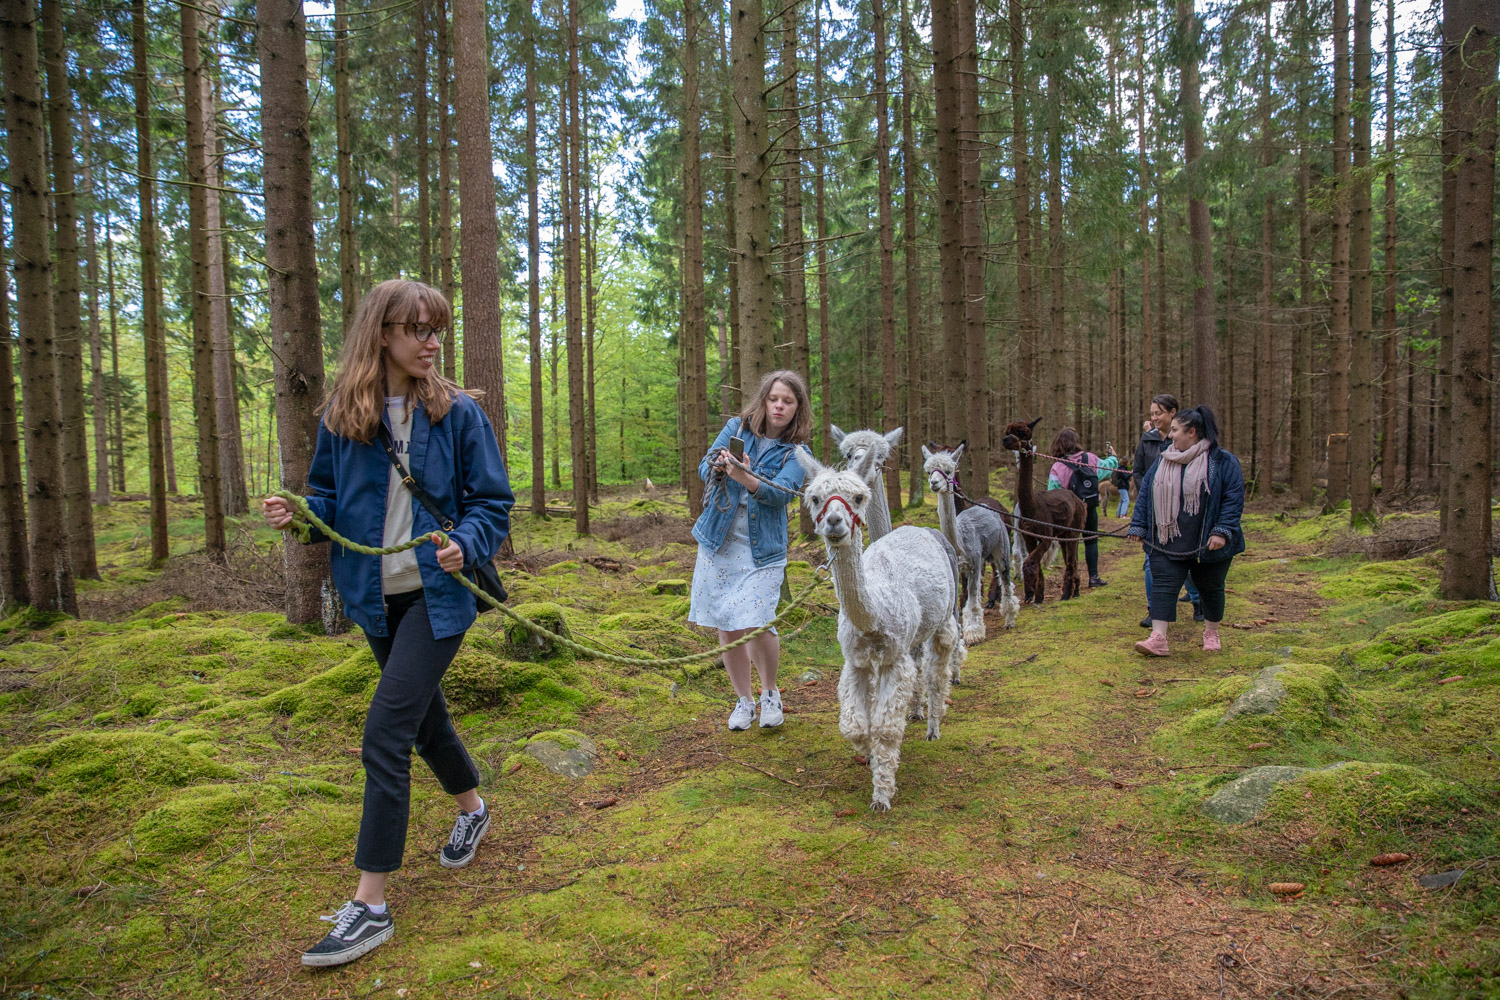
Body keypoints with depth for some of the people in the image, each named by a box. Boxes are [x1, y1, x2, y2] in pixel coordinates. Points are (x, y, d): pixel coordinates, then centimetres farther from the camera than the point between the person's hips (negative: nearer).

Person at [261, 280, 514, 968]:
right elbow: (331, 499, 10)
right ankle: (473, 809, 48)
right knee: (422, 712, 21)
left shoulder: (457, 414, -8)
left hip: (437, 594, -4)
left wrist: (465, 544, -23)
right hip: (376, 597, 5)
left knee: (385, 733, -11)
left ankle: (371, 905, 1)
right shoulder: (341, 416, 1)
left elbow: (493, 503, -5)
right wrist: (301, 513, -12)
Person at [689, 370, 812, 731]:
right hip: (719, 542, 3)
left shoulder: (796, 454, -2)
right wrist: (717, 465, -23)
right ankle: (743, 701, 27)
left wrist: (746, 479, -36)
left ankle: (770, 693, 15)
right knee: (726, 628, 7)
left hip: (763, 549, -2)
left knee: (756, 624, -14)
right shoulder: (735, 428, 5)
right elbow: (704, 468, 0)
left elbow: (780, 493, -18)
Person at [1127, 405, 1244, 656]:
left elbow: (1234, 498, -10)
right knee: (1163, 586, -7)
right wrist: (1139, 527, 3)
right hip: (1166, 542, 3)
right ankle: (1158, 638, -11)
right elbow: (1145, 493, 8)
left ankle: (1211, 633, 33)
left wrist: (1222, 531, -19)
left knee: (1210, 588, 13)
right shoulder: (1163, 460, 6)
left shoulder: (1222, 461, -7)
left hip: (1207, 544, -3)